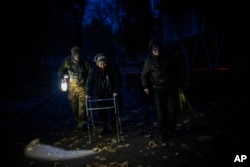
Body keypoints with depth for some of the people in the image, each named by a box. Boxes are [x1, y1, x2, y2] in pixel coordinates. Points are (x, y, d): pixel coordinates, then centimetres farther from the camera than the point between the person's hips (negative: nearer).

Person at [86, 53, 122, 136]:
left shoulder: (113, 67, -14)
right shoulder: (94, 70, -11)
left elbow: (118, 80, -12)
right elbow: (90, 82, -9)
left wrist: (116, 91, -20)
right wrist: (88, 93, -19)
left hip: (112, 93, -1)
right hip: (100, 95, 1)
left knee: (115, 110, 7)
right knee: (102, 112, 1)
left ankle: (114, 127, 29)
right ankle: (105, 128, 15)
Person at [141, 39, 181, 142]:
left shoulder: (168, 58, 3)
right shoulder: (149, 61, -2)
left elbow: (175, 71, 15)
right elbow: (144, 75, 2)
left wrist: (177, 83, 14)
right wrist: (145, 87, -9)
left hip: (171, 88, 2)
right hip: (157, 90, -2)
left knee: (173, 110, 5)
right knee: (160, 113, -1)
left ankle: (171, 129, 28)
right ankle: (163, 133, 10)